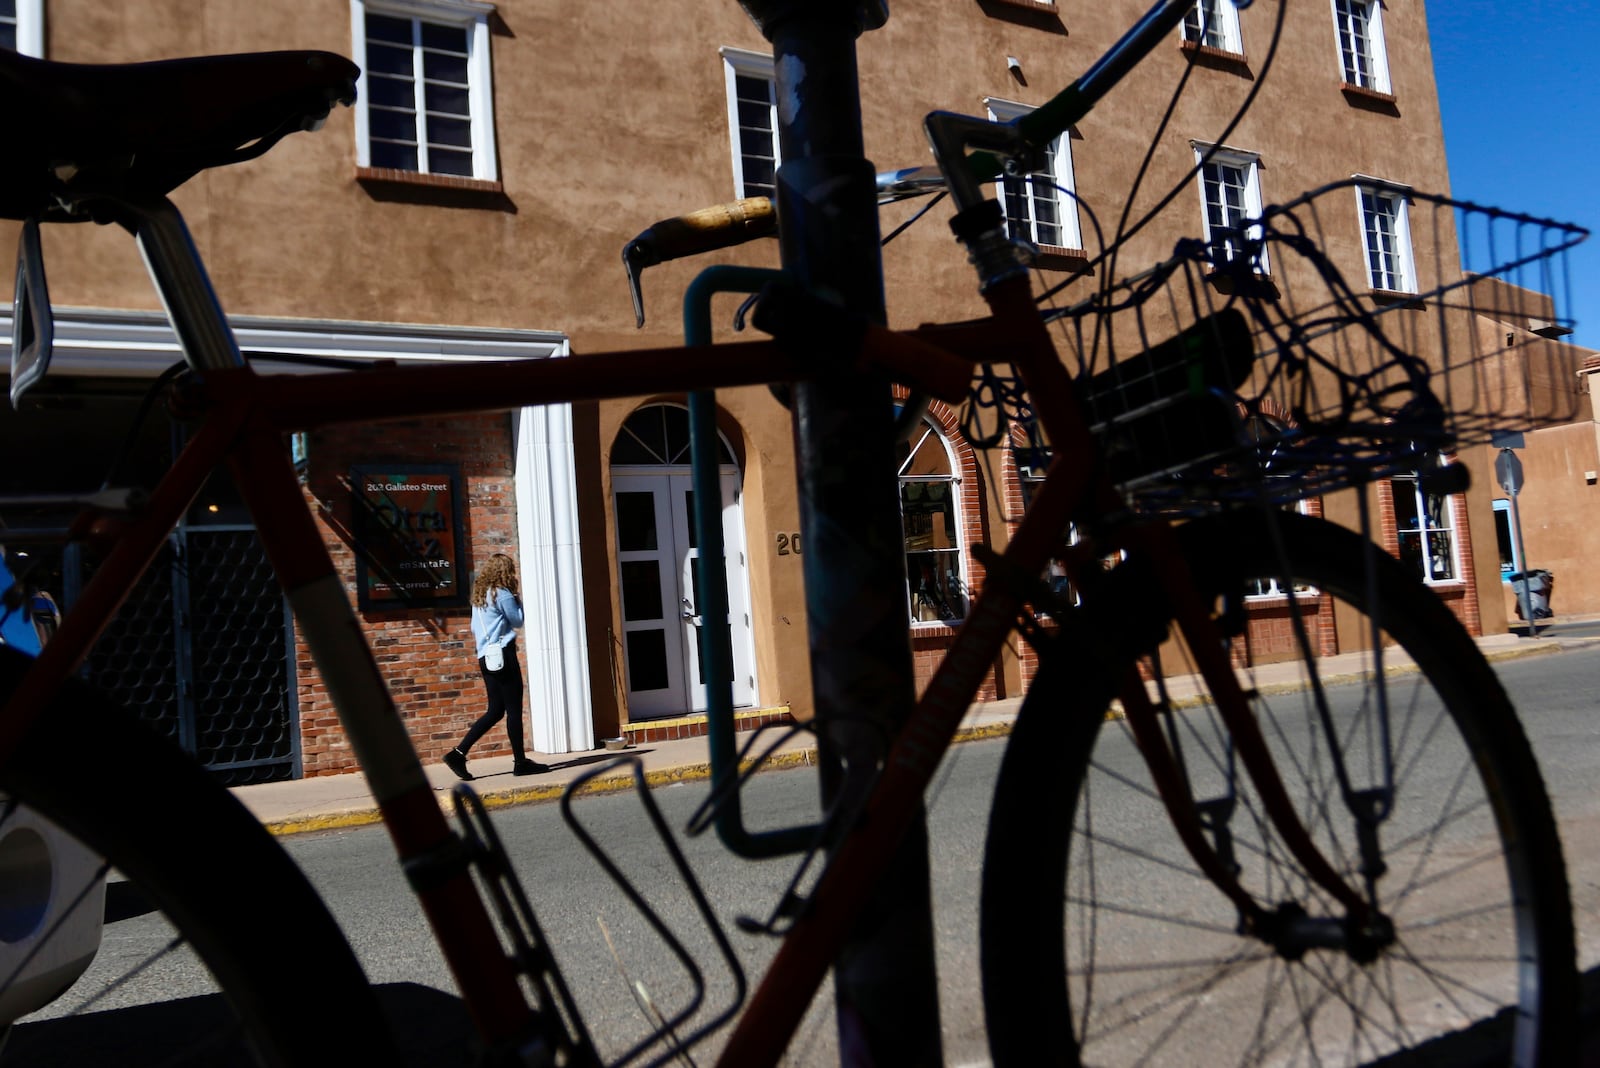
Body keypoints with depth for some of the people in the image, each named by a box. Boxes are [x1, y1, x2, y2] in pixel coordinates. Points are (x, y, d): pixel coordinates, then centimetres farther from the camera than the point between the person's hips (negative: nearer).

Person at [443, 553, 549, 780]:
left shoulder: (479, 593, 16)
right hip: (503, 654, -8)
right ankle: (520, 762, 2)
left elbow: (475, 628, 19)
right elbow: (518, 621, -4)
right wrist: (519, 599, 8)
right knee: (514, 709, -2)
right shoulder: (503, 594, -9)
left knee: (495, 711, 11)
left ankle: (458, 753, 5)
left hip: (485, 657, 8)